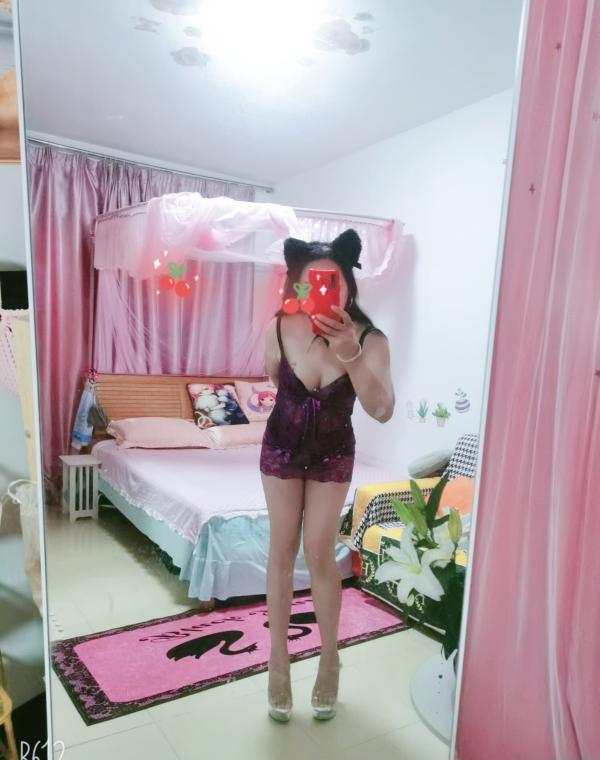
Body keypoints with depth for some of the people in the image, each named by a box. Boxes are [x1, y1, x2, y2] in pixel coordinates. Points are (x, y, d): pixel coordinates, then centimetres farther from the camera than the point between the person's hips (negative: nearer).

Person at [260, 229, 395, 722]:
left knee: (319, 553, 1)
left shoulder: (370, 339, -26)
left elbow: (382, 411, -40)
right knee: (282, 551, 7)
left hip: (333, 454, -1)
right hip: (282, 446, 1)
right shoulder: (279, 329, -22)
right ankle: (279, 659, 26)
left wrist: (349, 353, -53)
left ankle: (329, 659, 26)